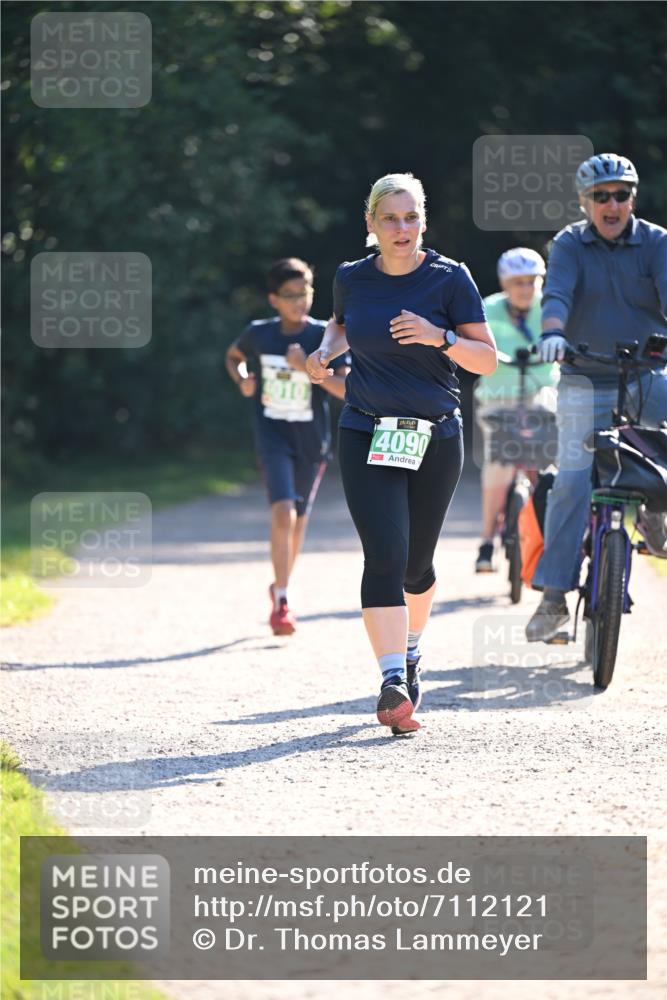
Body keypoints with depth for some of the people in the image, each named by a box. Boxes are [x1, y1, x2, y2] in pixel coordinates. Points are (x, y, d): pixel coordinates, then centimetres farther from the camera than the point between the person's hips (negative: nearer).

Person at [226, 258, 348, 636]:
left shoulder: (325, 337, -10)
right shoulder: (259, 334, -4)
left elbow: (348, 389, -18)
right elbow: (233, 356, 19)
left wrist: (308, 369, -29)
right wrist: (242, 381, -2)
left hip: (312, 439, 1)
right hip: (273, 434, -1)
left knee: (299, 519, 15)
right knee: (283, 512, -19)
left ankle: (282, 586, 39)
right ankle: (282, 601, -16)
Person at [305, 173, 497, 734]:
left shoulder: (450, 278, -4)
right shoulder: (352, 278, 3)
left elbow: (487, 359, -4)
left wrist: (441, 338, -22)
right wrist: (326, 351, 4)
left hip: (436, 438, 0)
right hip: (367, 436, 0)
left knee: (416, 564, 11)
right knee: (385, 556, -16)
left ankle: (410, 651, 40)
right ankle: (394, 685, -22)